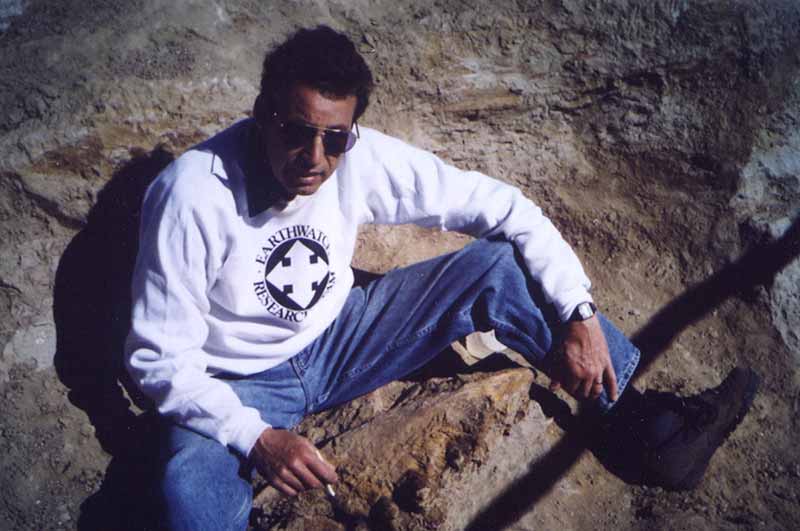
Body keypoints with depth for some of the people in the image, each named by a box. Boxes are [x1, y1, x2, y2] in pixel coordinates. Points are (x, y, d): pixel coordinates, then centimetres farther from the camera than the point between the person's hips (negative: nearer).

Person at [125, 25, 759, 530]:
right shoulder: (192, 193, -26)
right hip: (241, 385, -3)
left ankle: (643, 420, -6)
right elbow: (159, 354, -20)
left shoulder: (361, 157, -18)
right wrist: (256, 437, -32)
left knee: (497, 266, -15)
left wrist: (579, 314, -20)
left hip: (338, 335, 3)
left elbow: (500, 205, -12)